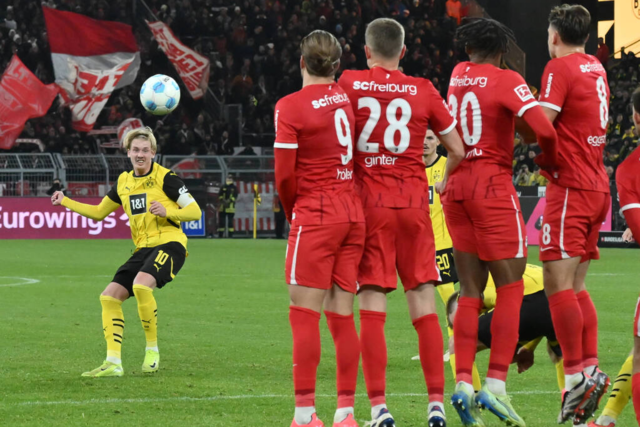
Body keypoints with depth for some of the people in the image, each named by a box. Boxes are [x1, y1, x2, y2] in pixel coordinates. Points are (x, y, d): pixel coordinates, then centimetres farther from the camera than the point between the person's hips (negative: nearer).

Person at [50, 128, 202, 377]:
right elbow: (99, 212, 28)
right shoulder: (124, 182, 15)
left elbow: (195, 212, -5)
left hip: (170, 244, -7)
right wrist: (65, 202, 19)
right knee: (110, 296, -4)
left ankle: (152, 350, -17)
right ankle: (113, 363, -3)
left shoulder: (165, 178, -4)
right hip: (143, 249, 7)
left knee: (141, 284, -33)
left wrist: (167, 211, -21)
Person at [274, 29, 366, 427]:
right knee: (342, 315, 8)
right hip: (355, 213, 5)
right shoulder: (349, 97, 5)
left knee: (304, 314, -3)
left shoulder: (290, 107, -8)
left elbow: (285, 175, -9)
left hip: (316, 216, -5)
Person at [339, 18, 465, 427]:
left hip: (368, 204, -1)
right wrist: (442, 183, 24)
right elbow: (457, 151, 7)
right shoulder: (423, 91, 3)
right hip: (414, 202, 1)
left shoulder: (349, 84, 1)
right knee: (424, 305, 6)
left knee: (372, 308, -1)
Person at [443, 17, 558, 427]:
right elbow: (544, 129, -17)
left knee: (471, 290, 9)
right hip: (492, 185, -6)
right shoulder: (506, 81, -8)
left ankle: (463, 384, 0)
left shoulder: (458, 76, 9)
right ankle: (495, 385, -9)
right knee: (510, 288, 0)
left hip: (456, 186, 6)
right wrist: (550, 161, 2)